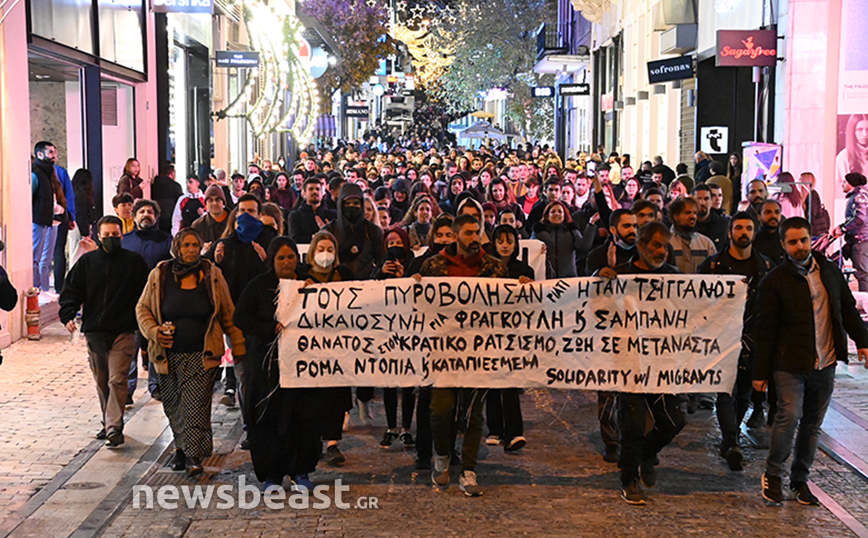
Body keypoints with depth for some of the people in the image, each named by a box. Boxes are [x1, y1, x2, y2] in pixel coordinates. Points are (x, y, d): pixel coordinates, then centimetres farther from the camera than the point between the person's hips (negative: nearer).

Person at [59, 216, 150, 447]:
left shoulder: (134, 262, 2)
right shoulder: (87, 262, 8)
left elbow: (145, 294, 4)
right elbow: (72, 290, 6)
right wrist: (68, 314, -10)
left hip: (123, 332, -3)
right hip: (94, 332, 3)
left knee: (117, 380, -11)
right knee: (101, 382, 13)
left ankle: (114, 428, -10)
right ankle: (108, 422, 27)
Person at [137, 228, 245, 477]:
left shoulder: (212, 275, 2)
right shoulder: (159, 275, 3)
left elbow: (227, 313, 8)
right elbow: (143, 308, 11)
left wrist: (238, 344, 7)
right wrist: (153, 332, -6)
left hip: (202, 355, -2)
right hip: (169, 354, 2)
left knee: (196, 406, -10)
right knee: (173, 406, 9)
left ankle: (194, 456, -2)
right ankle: (181, 447, 30)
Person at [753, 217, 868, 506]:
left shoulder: (829, 270, 8)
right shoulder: (774, 281, -6)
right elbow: (765, 330, -5)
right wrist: (760, 373, -4)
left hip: (825, 364, 5)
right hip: (790, 364, -4)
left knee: (813, 423, 9)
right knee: (789, 416, -17)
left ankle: (800, 479, 23)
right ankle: (773, 475, 2)